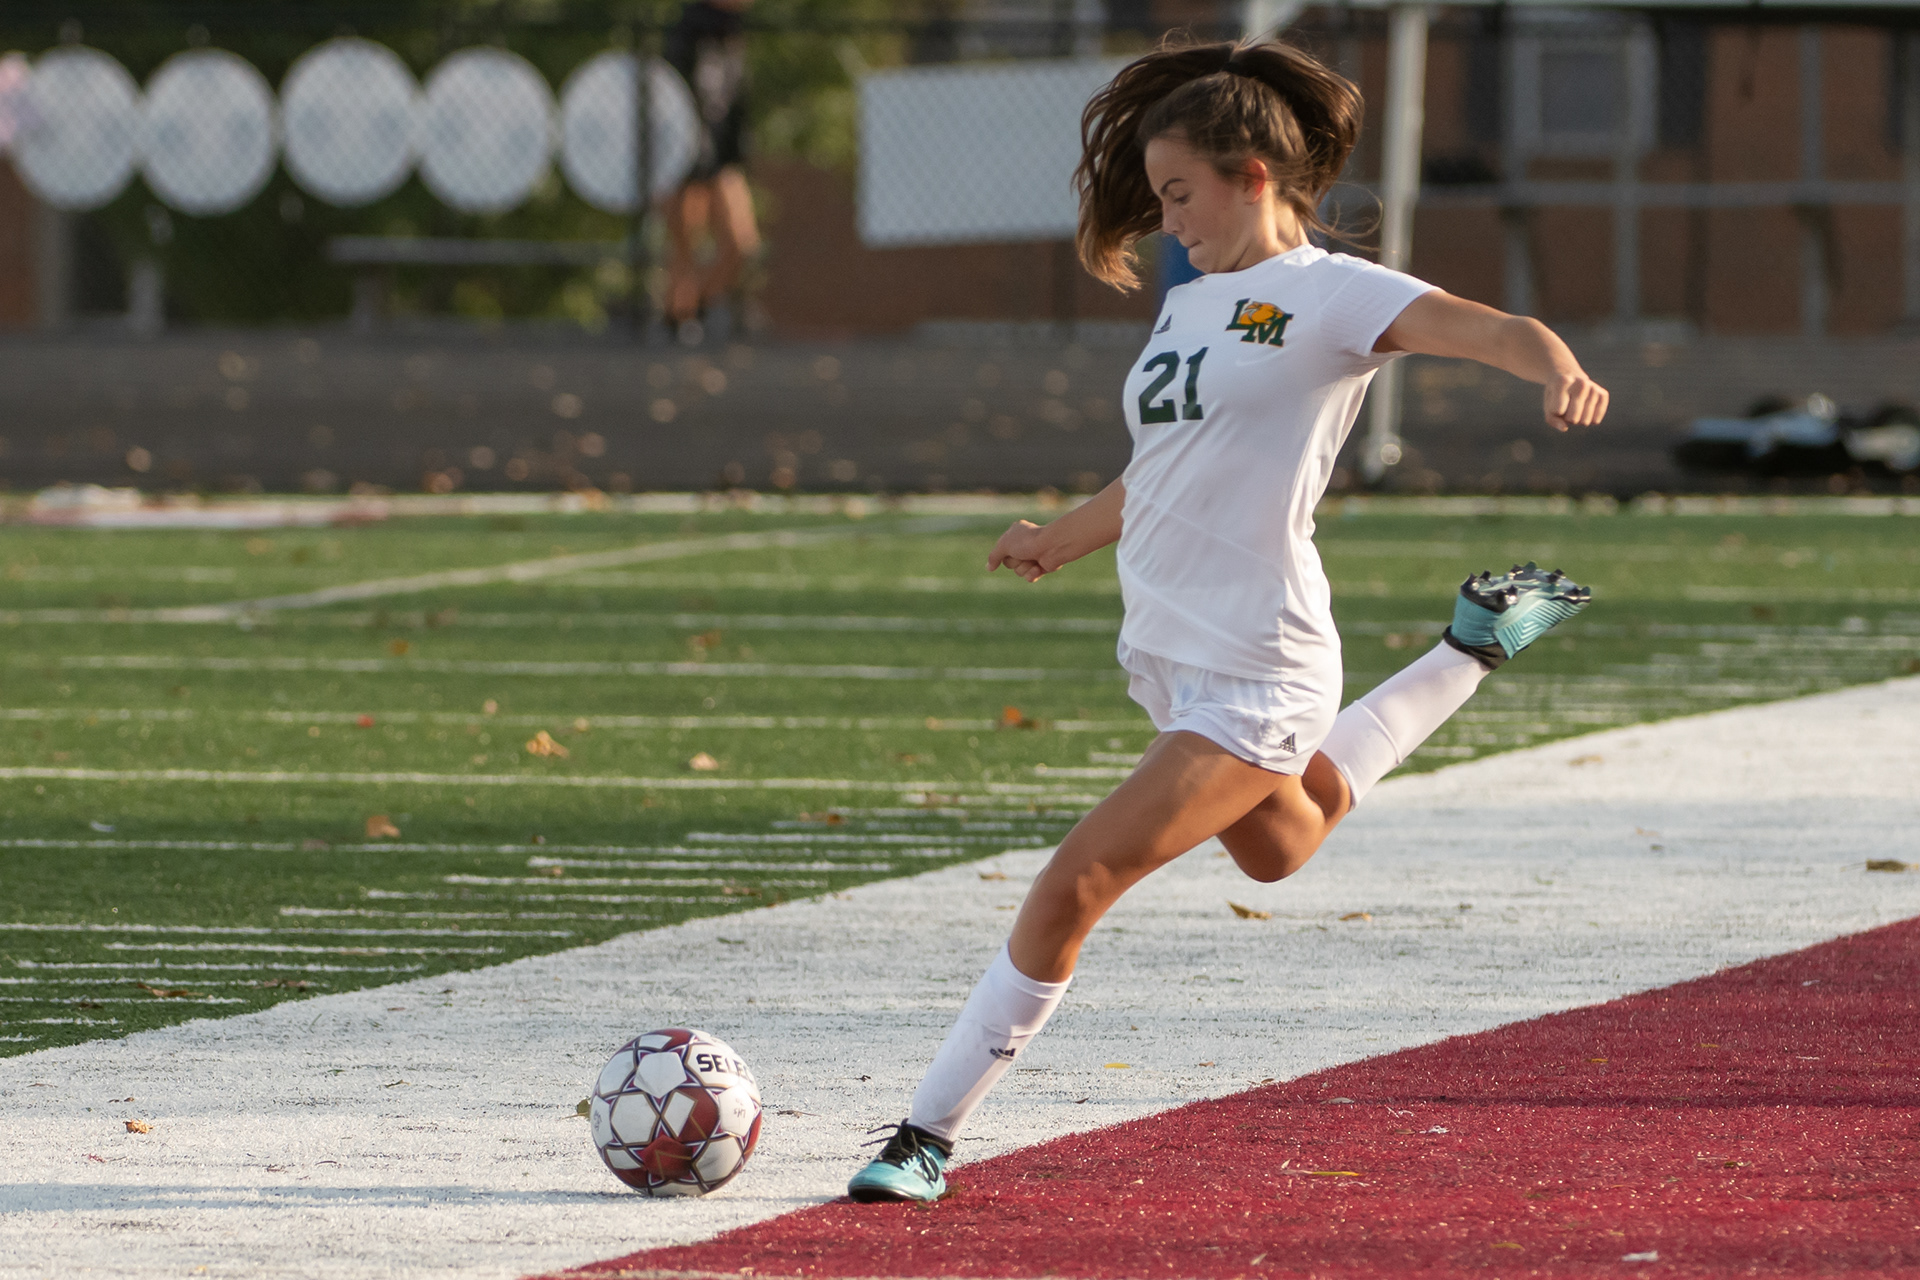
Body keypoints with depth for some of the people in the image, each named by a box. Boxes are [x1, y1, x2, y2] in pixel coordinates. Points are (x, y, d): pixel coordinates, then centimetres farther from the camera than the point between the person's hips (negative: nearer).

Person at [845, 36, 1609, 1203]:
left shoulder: (1329, 295, -10)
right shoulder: (1190, 306, 13)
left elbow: (1488, 328, -26)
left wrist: (1558, 369, -47)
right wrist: (1063, 540, 42)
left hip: (1255, 677, -9)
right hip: (1168, 658, 9)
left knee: (1074, 887, -16)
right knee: (1279, 846, 33)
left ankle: (929, 1137, -9)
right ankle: (1477, 646, 47)